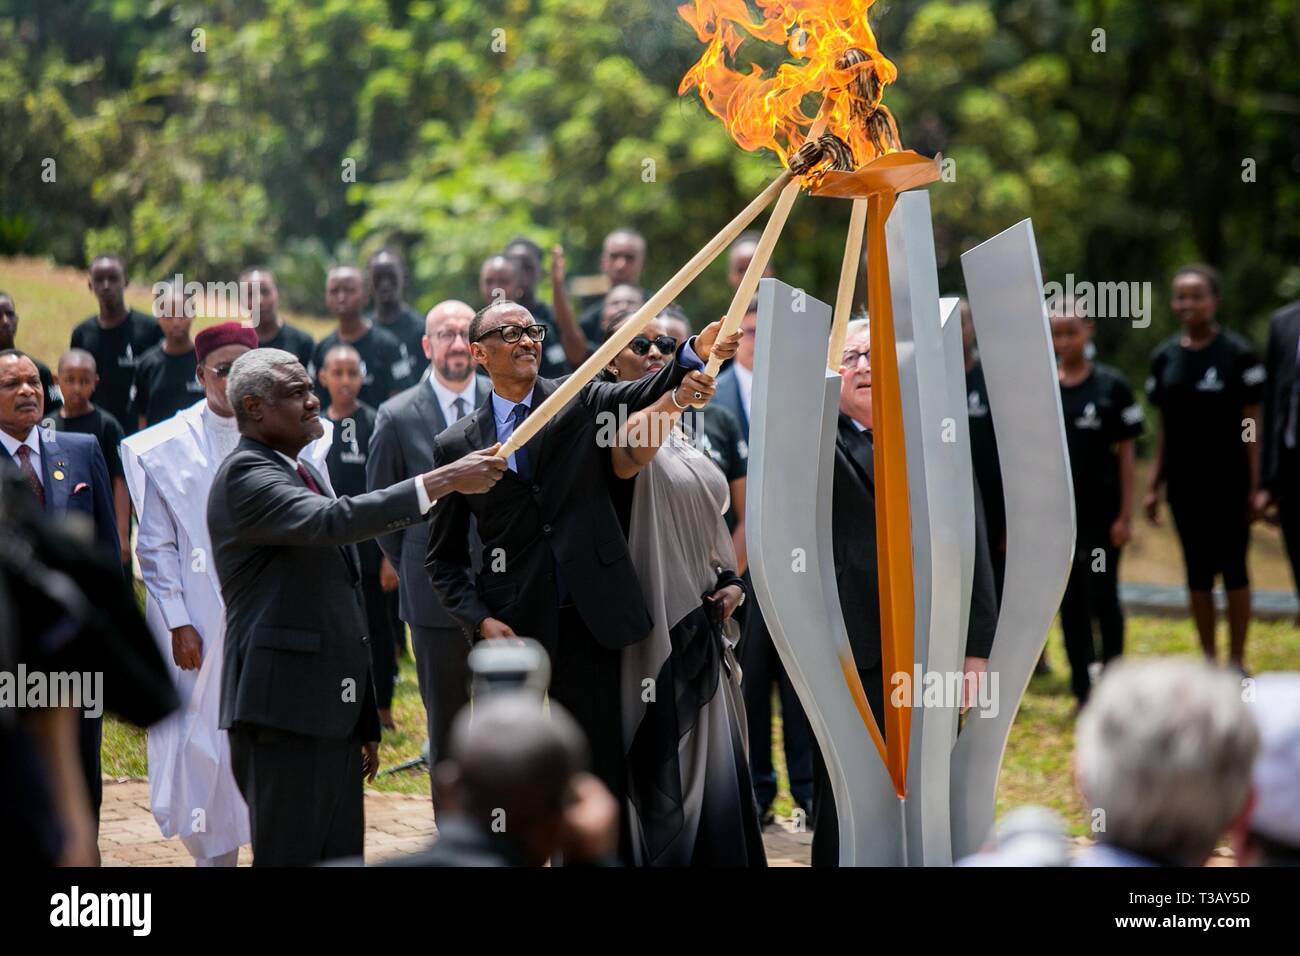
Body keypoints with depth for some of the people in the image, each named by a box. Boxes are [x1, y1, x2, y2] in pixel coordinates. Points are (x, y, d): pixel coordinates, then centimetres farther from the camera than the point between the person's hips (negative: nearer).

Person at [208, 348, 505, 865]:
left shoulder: (307, 472, 20)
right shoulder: (243, 476, -10)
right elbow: (333, 521, -29)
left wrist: (365, 720, 25)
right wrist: (441, 482, -30)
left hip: (334, 711, 9)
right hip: (283, 710, -9)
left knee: (341, 856, 7)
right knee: (290, 857, -7)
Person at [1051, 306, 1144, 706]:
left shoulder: (1111, 386, -2)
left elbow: (1126, 452, -1)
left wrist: (1125, 514, -5)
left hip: (1100, 512, -2)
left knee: (1102, 598, 0)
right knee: (1069, 603, 6)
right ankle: (1083, 688, 14)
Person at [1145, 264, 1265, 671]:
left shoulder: (1238, 354, -6)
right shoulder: (1164, 357, 6)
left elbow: (1251, 423, -6)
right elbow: (1164, 427, 10)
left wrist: (1255, 485, -10)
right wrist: (1154, 485, 7)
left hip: (1228, 483, -4)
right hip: (1184, 482, 4)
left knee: (1232, 567, 2)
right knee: (1198, 569, 9)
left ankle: (1237, 660, 10)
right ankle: (1208, 659, 17)